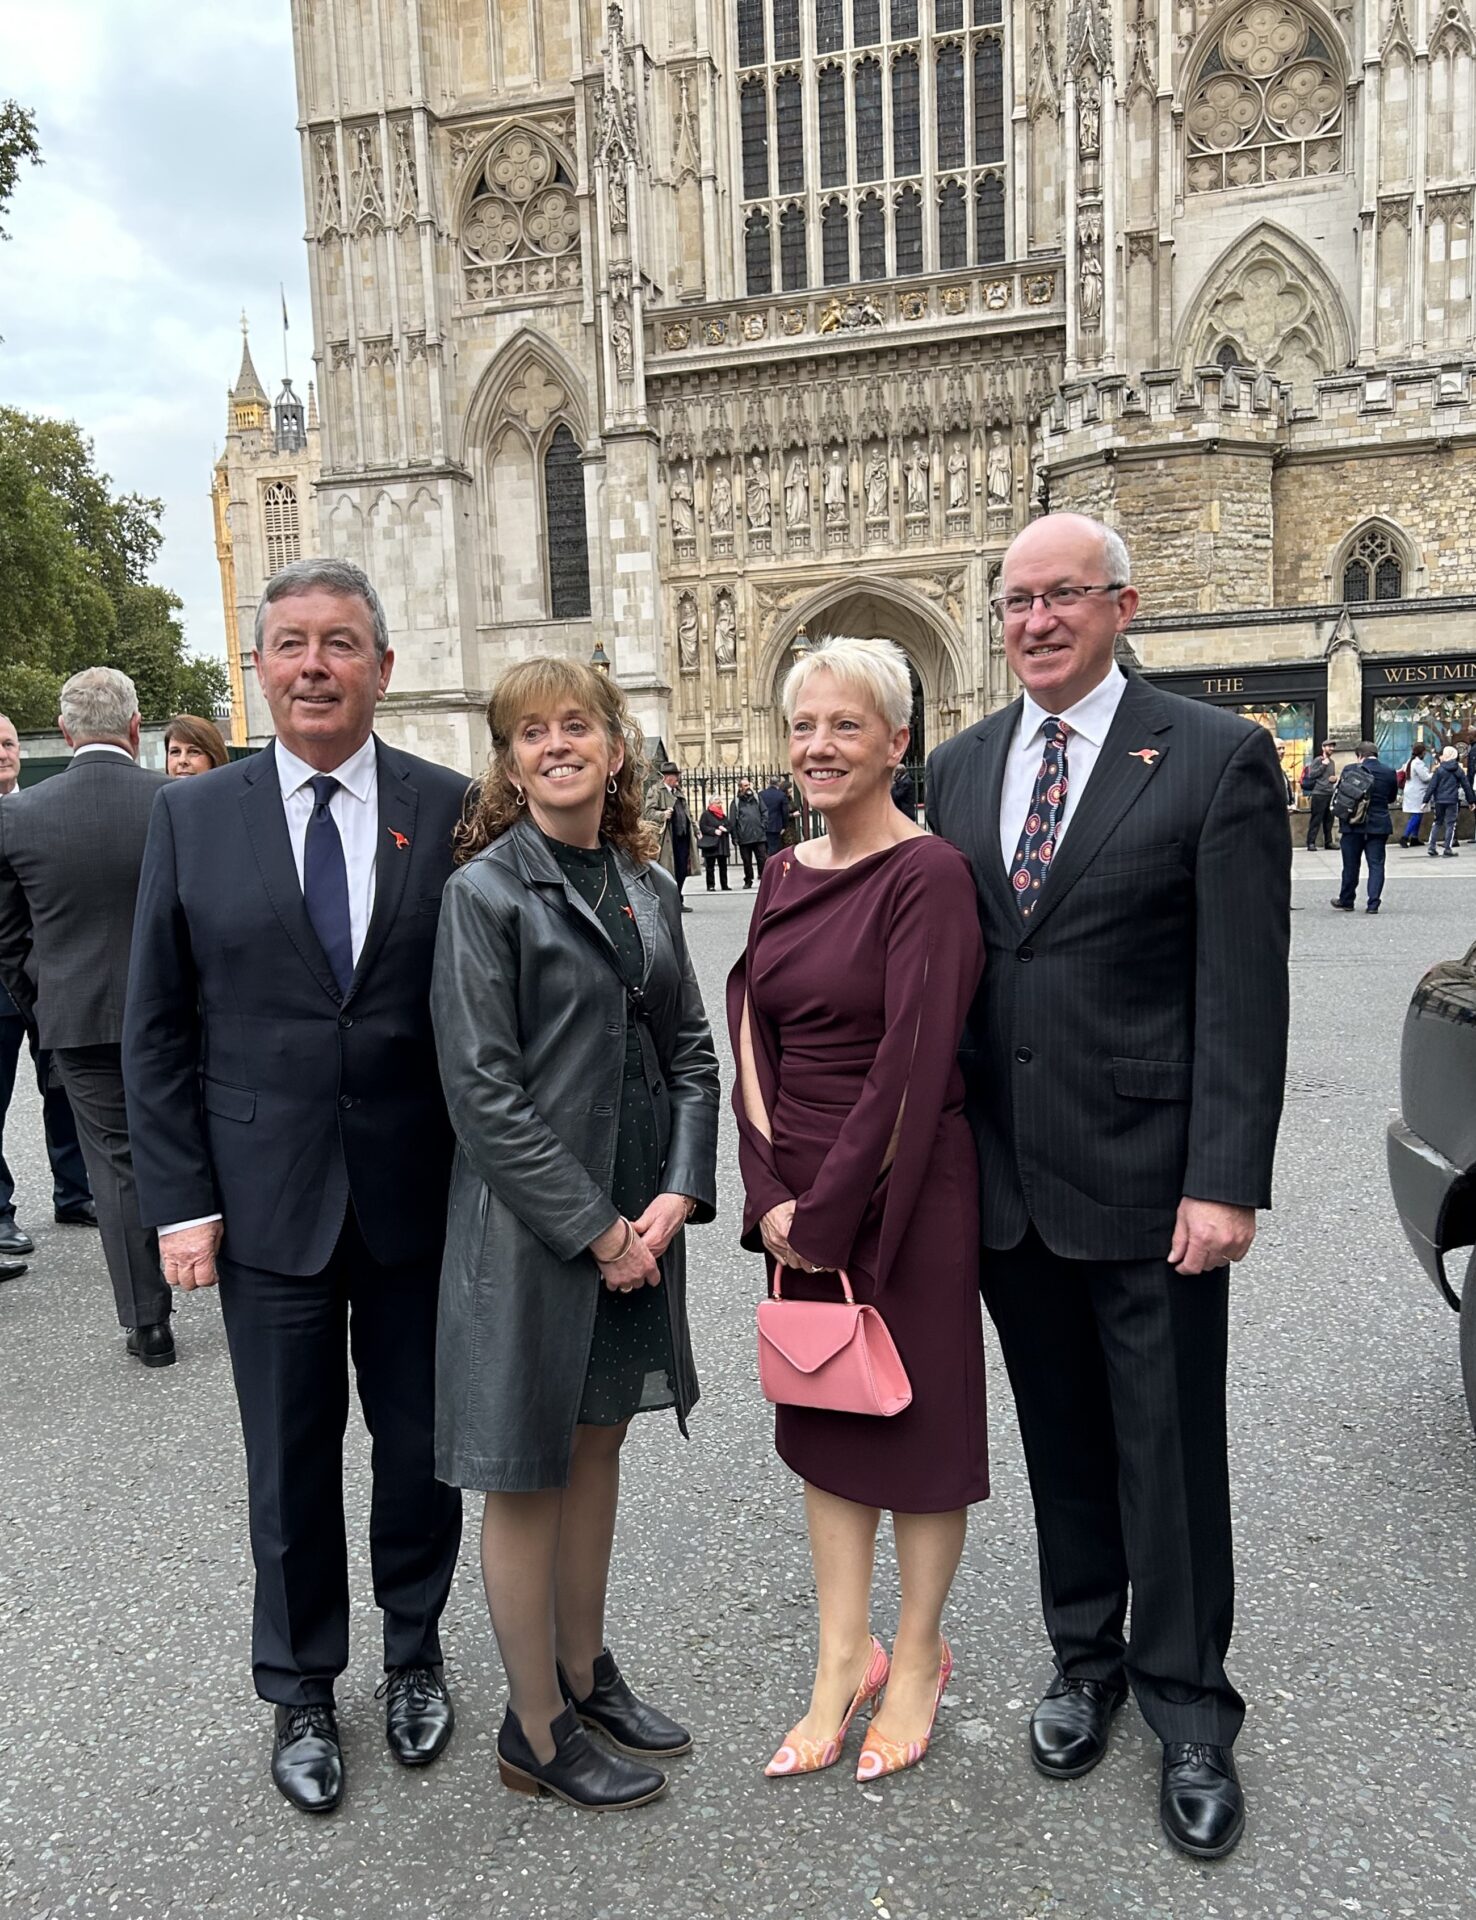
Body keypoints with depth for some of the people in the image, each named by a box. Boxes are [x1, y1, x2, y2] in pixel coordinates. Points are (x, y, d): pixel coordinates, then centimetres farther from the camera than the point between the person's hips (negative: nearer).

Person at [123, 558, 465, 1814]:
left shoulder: (454, 811, -3)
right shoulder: (193, 818, 0)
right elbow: (158, 1030, 2)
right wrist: (180, 1202, -3)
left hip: (420, 1198, 0)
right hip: (267, 1204, 0)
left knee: (420, 1446, 16)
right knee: (291, 1465, 14)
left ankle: (415, 1655, 41)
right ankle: (301, 1692, 37)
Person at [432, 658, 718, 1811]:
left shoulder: (647, 885, 7)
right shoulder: (486, 890, -11)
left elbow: (691, 1048, 8)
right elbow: (482, 1088, -16)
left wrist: (678, 1195, -6)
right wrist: (595, 1228, -16)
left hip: (640, 1218, 6)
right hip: (532, 1223, -6)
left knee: (597, 1445, 19)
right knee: (529, 1473, 8)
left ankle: (584, 1673, 39)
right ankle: (536, 1733, 26)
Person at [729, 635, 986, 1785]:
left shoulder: (927, 875, -14)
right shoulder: (786, 875, 7)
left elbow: (914, 1064, -19)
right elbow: (753, 1038, 6)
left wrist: (828, 1212, -14)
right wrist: (773, 1200, -4)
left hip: (903, 1192, -7)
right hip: (800, 1199, 7)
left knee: (917, 1420, 11)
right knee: (822, 1422, 15)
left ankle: (918, 1659, 32)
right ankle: (844, 1663, 32)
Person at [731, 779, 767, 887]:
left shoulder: (756, 798, 12)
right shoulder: (736, 802, 3)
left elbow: (764, 812, 11)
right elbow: (733, 821, 1)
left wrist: (763, 826, -1)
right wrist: (735, 836, -3)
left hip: (759, 835, 1)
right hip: (744, 837, -1)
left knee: (762, 858, -2)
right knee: (747, 861, 7)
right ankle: (748, 881, 17)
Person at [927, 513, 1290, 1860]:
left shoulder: (1218, 758, -7)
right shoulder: (960, 767, 8)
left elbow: (1243, 992, -11)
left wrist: (1226, 1182, -15)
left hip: (1147, 1179, -4)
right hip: (1005, 1178, 4)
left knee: (1170, 1454, 9)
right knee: (1062, 1442, 19)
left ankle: (1188, 1709, 30)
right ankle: (1087, 1658, 39)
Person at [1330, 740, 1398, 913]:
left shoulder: (1349, 770, -6)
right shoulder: (1390, 773, -2)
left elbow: (1338, 795, 2)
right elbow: (1392, 799, 12)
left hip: (1352, 825, 0)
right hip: (1378, 825, 0)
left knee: (1351, 865, 10)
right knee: (1376, 864, 5)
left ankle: (1346, 901, 21)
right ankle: (1373, 904, -1)